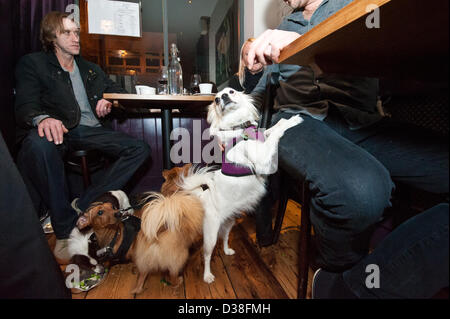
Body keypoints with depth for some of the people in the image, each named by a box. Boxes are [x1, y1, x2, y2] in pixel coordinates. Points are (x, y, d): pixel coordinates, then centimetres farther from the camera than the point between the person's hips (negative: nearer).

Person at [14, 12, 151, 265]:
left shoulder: (91, 69, 25)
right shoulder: (33, 64, 10)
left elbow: (118, 90, 29)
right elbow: (25, 105, -3)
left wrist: (109, 101, 3)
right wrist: (42, 118, -29)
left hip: (92, 130, 4)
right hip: (59, 129, -4)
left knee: (140, 149, -19)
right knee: (37, 144, -40)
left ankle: (83, 205, -21)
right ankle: (66, 229, -27)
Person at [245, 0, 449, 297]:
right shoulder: (284, 29, 31)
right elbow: (263, 88, 34)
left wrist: (301, 41, -17)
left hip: (360, 120, 1)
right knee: (359, 189, -33)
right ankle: (336, 274, -5)